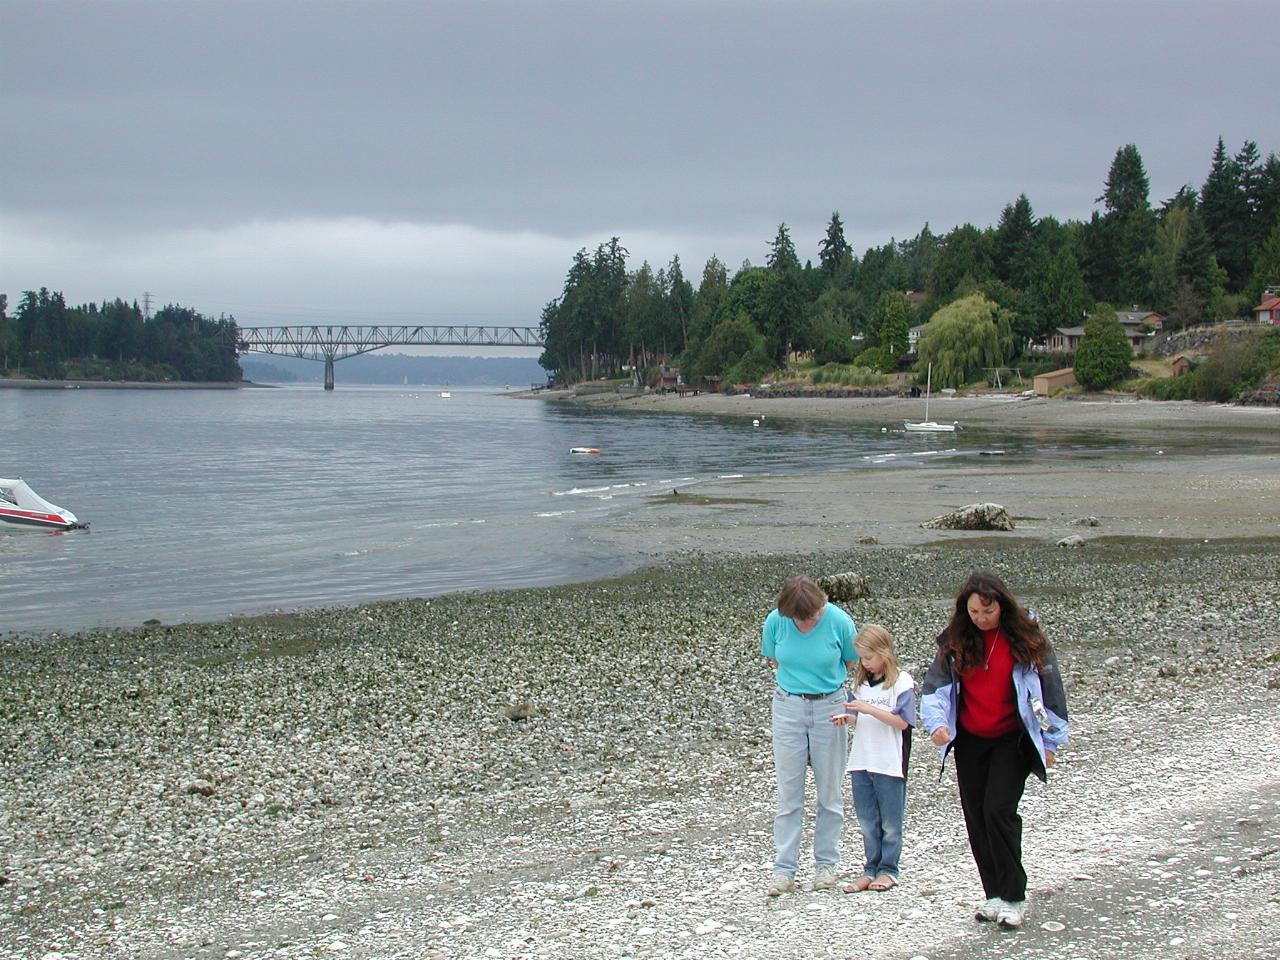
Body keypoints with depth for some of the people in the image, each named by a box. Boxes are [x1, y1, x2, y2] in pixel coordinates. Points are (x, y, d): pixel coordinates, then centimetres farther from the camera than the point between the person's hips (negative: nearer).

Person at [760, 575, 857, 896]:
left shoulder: (840, 621, -13)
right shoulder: (775, 621, -10)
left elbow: (851, 663, 4)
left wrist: (823, 680, 4)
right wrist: (796, 680, 3)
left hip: (829, 707, -1)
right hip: (788, 707, 1)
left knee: (829, 791, 7)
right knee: (788, 792, 1)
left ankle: (826, 864, 18)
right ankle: (783, 870, 4)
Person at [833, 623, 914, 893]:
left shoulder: (902, 682, -9)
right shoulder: (861, 682, 10)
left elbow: (902, 722, -15)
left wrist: (869, 709, -22)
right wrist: (846, 718, -6)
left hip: (889, 764, -6)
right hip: (861, 761, 6)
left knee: (890, 822, 5)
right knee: (867, 821, 11)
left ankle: (888, 870, 14)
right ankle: (871, 868, 19)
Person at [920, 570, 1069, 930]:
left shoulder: (1024, 636, -8)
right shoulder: (956, 640, -1)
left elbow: (1049, 685, -3)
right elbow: (936, 683, -5)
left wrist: (1051, 741, -2)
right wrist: (936, 722, -24)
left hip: (1012, 739, -4)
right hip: (969, 741, 4)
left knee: (998, 810, -15)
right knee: (976, 817, 6)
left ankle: (1014, 897, -5)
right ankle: (994, 894, 19)